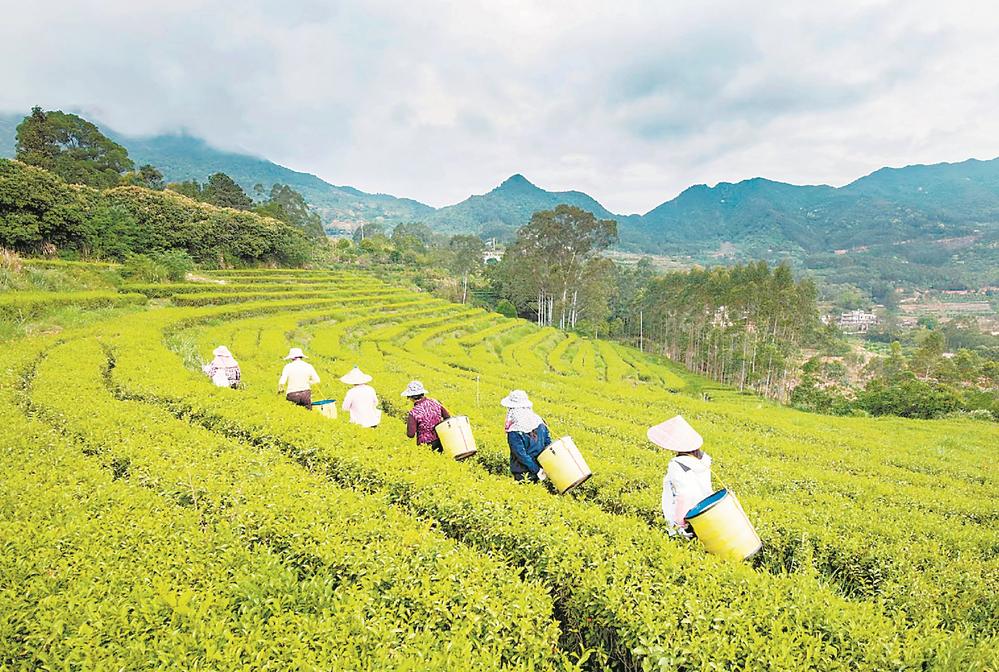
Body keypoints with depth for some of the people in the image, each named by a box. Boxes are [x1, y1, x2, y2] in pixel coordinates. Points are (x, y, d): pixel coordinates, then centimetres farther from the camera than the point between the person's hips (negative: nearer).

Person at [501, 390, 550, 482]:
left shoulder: (514, 432, -22)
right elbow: (548, 443, 3)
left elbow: (522, 455, -21)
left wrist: (536, 470, -13)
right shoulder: (539, 422, -5)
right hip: (539, 465, 6)